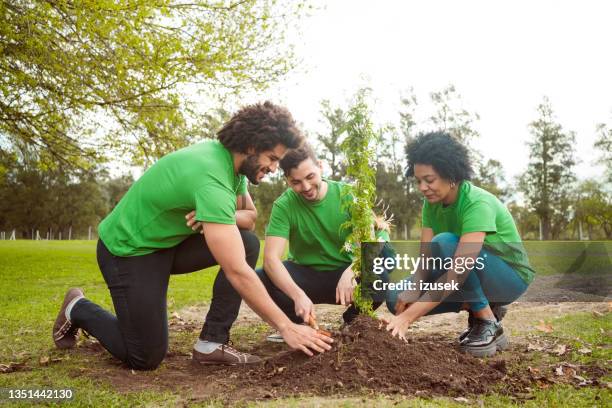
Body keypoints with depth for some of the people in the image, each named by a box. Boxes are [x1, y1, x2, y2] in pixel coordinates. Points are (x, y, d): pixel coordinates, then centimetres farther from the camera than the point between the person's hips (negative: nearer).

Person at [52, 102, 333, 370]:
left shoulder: (231, 159, -6)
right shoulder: (211, 178, -34)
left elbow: (249, 216, 5)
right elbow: (237, 273, -36)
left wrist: (216, 220, -19)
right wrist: (286, 327, -31)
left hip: (171, 242, 8)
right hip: (128, 249, -8)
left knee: (247, 243, -12)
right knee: (146, 358, -5)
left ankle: (211, 343, -5)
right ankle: (78, 310, 20)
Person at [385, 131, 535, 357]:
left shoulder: (477, 203, -29)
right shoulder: (432, 203, -6)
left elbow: (459, 270, -38)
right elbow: (425, 259, -12)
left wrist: (408, 317, -43)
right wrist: (413, 291, -35)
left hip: (510, 276, -7)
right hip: (471, 279, 7)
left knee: (444, 243, -33)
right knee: (400, 299, -11)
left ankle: (489, 324, -16)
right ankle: (482, 308, 5)